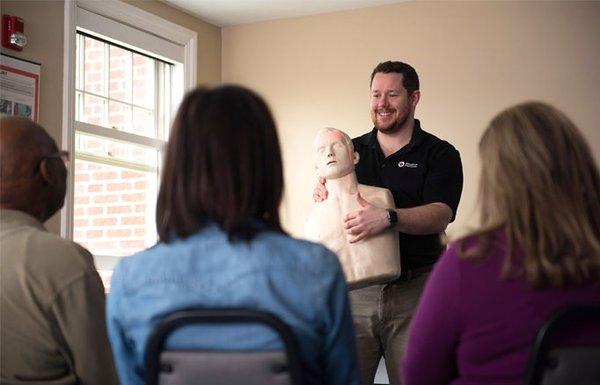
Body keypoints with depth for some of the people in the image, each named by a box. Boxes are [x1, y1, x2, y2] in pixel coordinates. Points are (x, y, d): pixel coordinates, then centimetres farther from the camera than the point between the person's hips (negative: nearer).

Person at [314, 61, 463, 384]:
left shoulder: (440, 154, 2)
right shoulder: (352, 150, 14)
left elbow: (440, 215, -13)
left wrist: (388, 218, -30)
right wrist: (322, 191, -3)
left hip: (413, 291, -3)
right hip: (354, 288, 3)